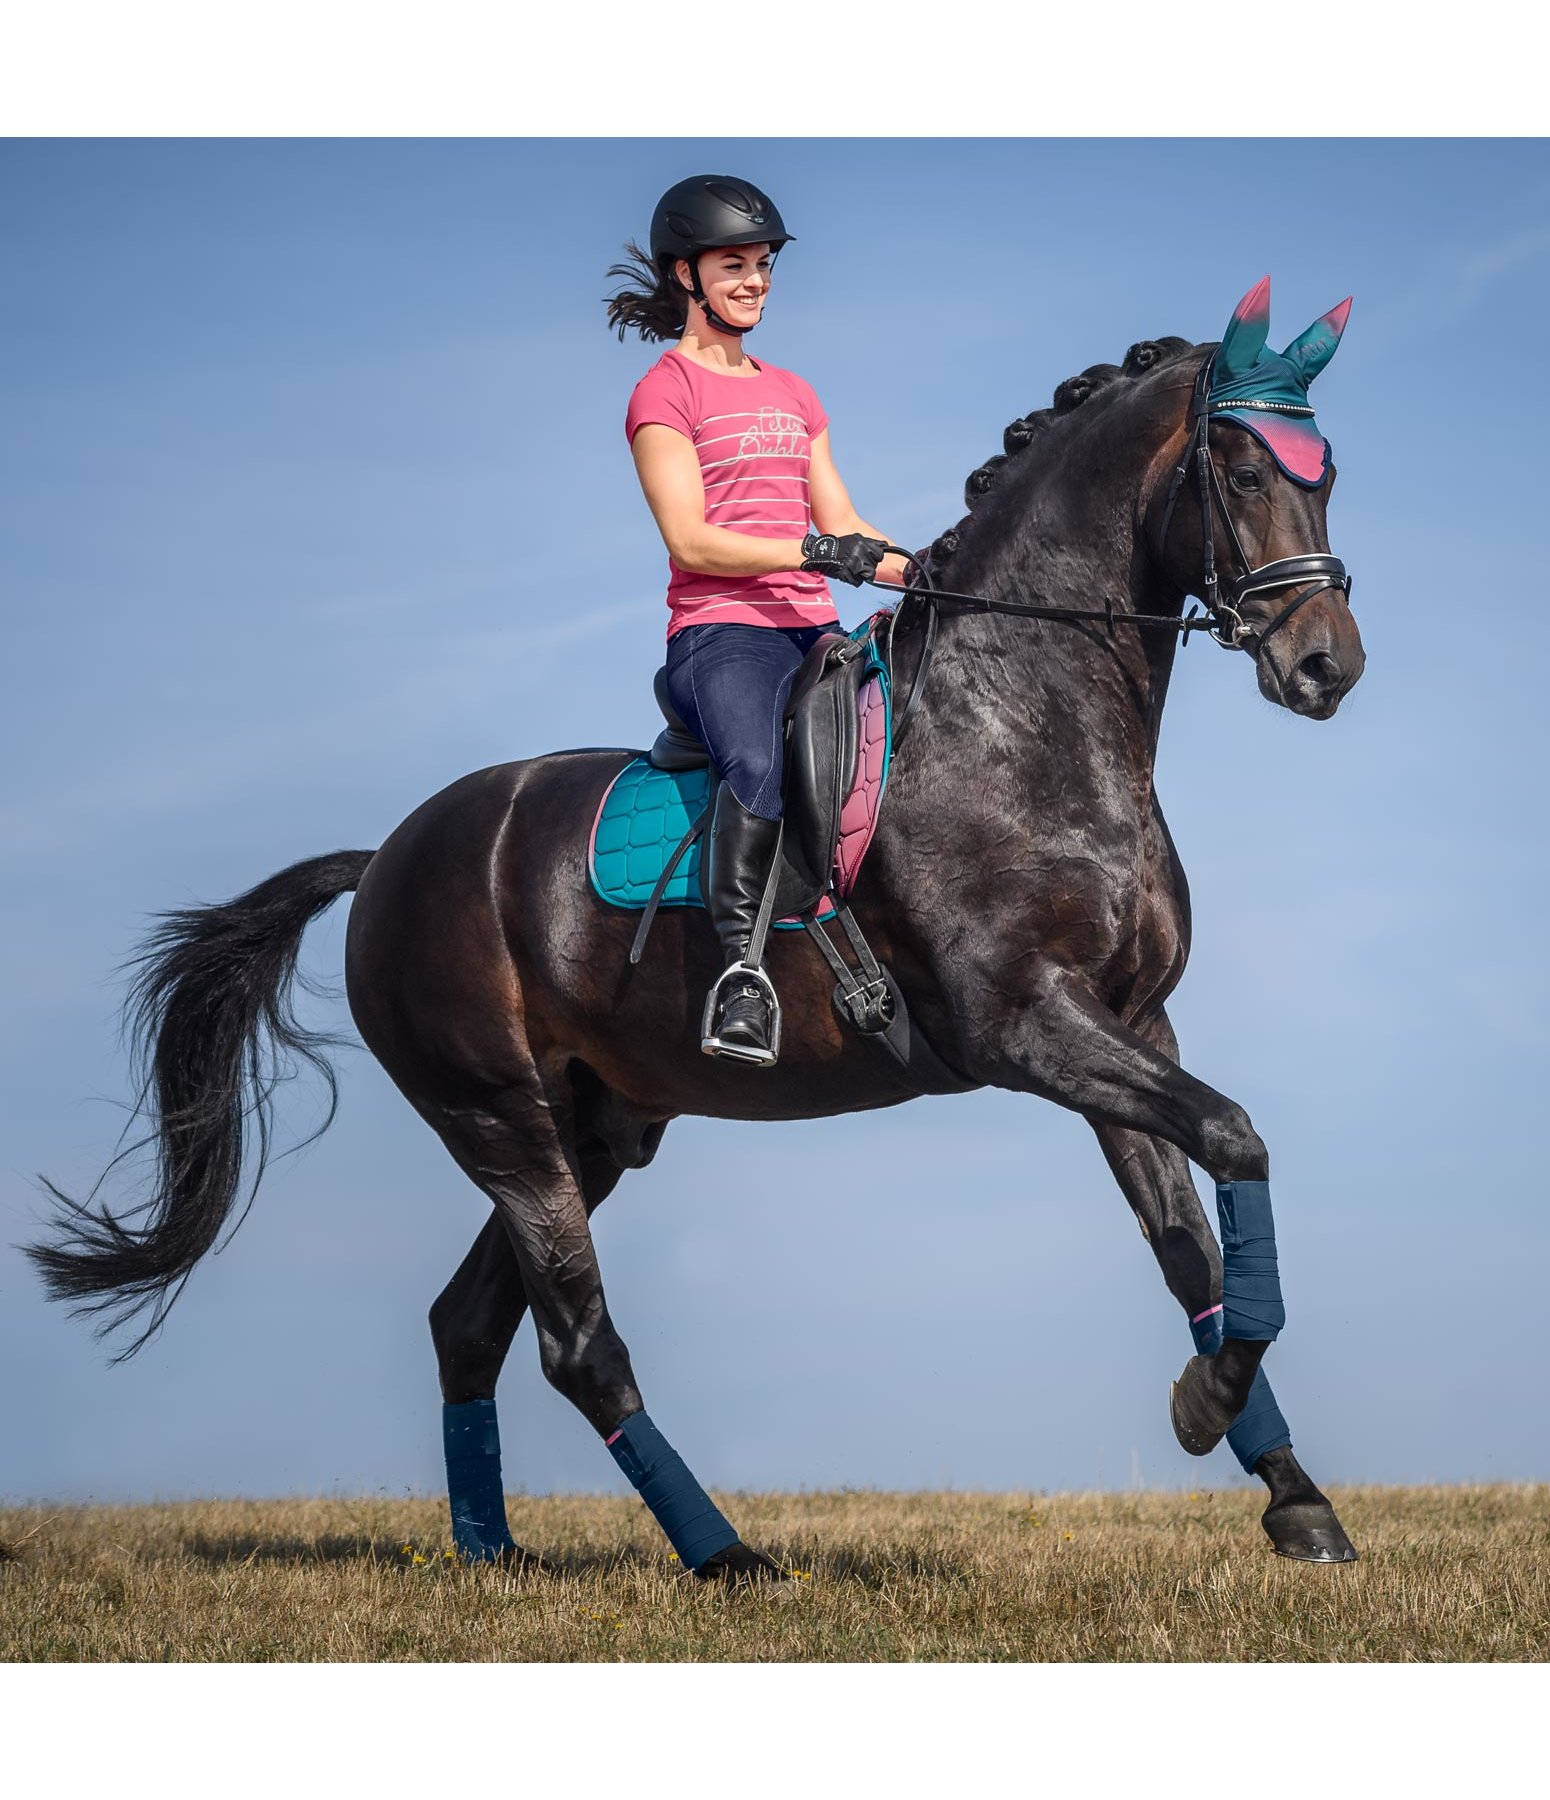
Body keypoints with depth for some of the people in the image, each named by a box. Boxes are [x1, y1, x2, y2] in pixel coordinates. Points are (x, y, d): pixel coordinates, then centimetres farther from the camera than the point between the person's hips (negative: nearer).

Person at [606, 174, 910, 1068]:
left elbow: (841, 524, 21)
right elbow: (690, 540, -9)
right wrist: (812, 549, -20)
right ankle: (742, 971, -35)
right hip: (719, 631, -7)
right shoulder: (666, 391, 2)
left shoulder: (794, 394, 24)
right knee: (758, 764, -37)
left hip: (815, 627, 7)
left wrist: (922, 573, 4)